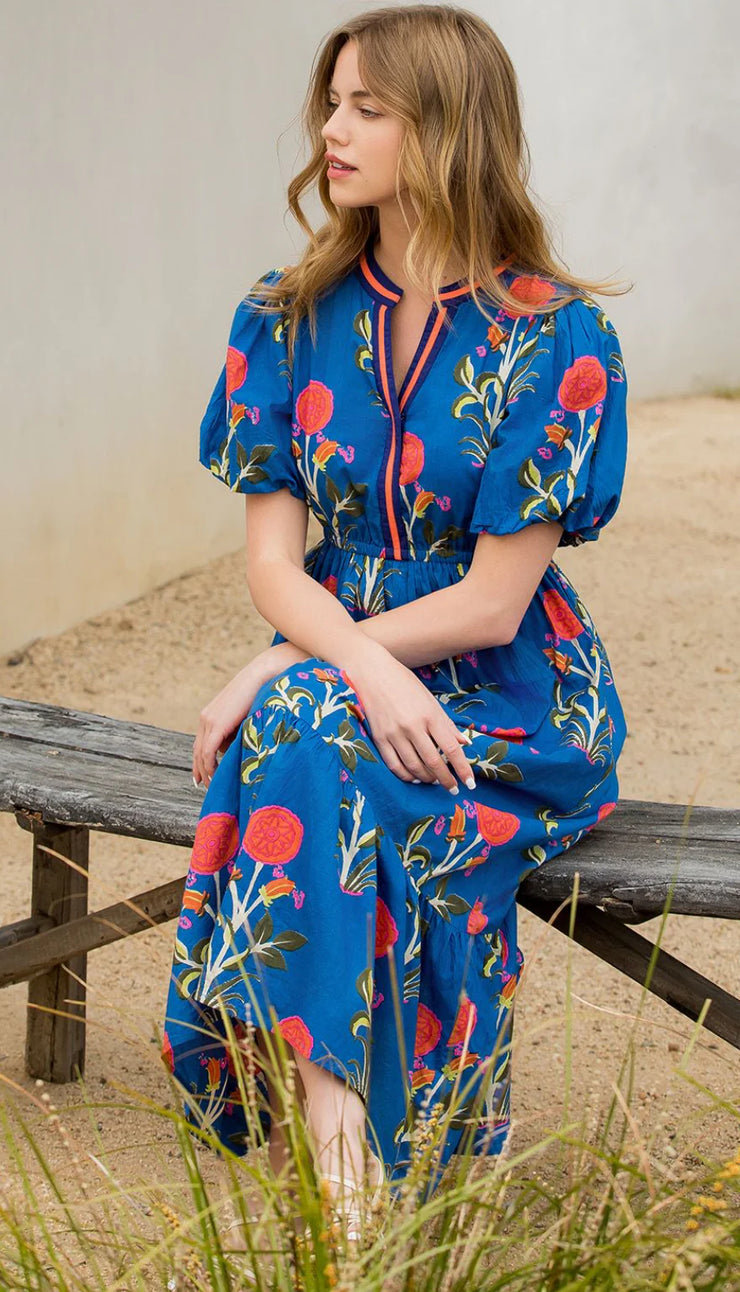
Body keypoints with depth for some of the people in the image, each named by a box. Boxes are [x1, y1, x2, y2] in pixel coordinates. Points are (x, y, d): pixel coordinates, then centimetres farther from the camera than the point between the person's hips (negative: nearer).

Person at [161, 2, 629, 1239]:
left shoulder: (559, 338, -10)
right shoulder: (289, 318, 4)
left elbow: (493, 601, -13)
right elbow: (273, 559, -2)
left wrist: (283, 671, -15)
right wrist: (370, 669, -23)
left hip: (507, 699, -3)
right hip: (328, 672, 3)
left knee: (307, 742, -33)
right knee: (318, 740, -32)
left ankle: (330, 1140, -33)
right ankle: (342, 1174, -33)